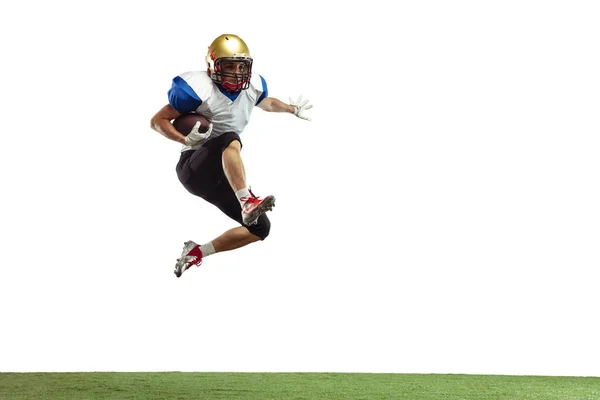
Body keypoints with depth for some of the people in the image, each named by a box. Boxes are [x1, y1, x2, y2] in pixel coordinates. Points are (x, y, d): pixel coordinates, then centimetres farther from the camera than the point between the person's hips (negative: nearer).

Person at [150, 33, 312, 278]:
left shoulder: (252, 86, 6)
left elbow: (266, 102, 32)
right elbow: (158, 121, -10)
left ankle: (197, 252, 9)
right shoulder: (200, 89, -14)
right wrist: (186, 140, -24)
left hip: (220, 177, 7)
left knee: (260, 228, 1)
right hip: (194, 168, -7)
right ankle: (247, 201, -53)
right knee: (230, 139, -36)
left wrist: (292, 109, 31)